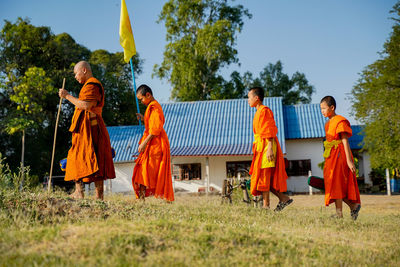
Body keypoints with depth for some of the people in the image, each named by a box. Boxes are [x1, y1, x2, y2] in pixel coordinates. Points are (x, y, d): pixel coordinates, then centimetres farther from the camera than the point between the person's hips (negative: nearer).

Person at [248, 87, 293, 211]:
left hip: (266, 145, -10)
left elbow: (270, 131, -16)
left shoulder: (264, 110, -9)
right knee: (265, 178, 10)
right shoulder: (259, 112, 20)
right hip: (261, 146, 10)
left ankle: (265, 205, -4)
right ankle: (283, 198, 14)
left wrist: (270, 148, -23)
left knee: (263, 176, -8)